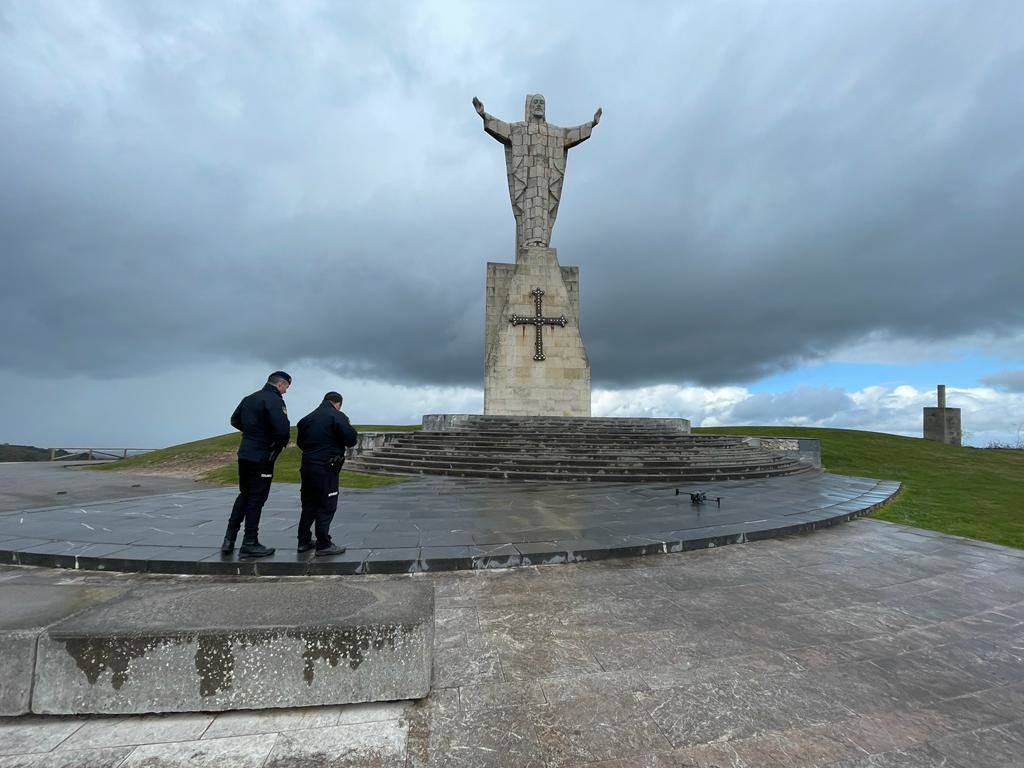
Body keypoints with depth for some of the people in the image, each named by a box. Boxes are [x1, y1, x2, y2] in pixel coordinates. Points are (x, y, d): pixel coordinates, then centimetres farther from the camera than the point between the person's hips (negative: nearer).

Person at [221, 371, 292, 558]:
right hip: (262, 457, -8)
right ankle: (249, 544, 8)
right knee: (257, 499, 1)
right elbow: (282, 429, -28)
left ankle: (229, 539, 21)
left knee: (244, 494, 20)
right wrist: (280, 444, -8)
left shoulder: (249, 398, 12)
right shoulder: (275, 400, -16)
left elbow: (234, 420, 24)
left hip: (244, 454, 8)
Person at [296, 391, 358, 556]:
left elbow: (300, 443, 17)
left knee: (308, 505, 16)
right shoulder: (337, 416, -9)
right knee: (326, 507, 0)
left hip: (307, 466, 7)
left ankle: (303, 541, 22)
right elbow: (351, 440, -13)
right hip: (326, 468, -7)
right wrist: (354, 433, 6)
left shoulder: (306, 419, 12)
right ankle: (323, 545, 3)